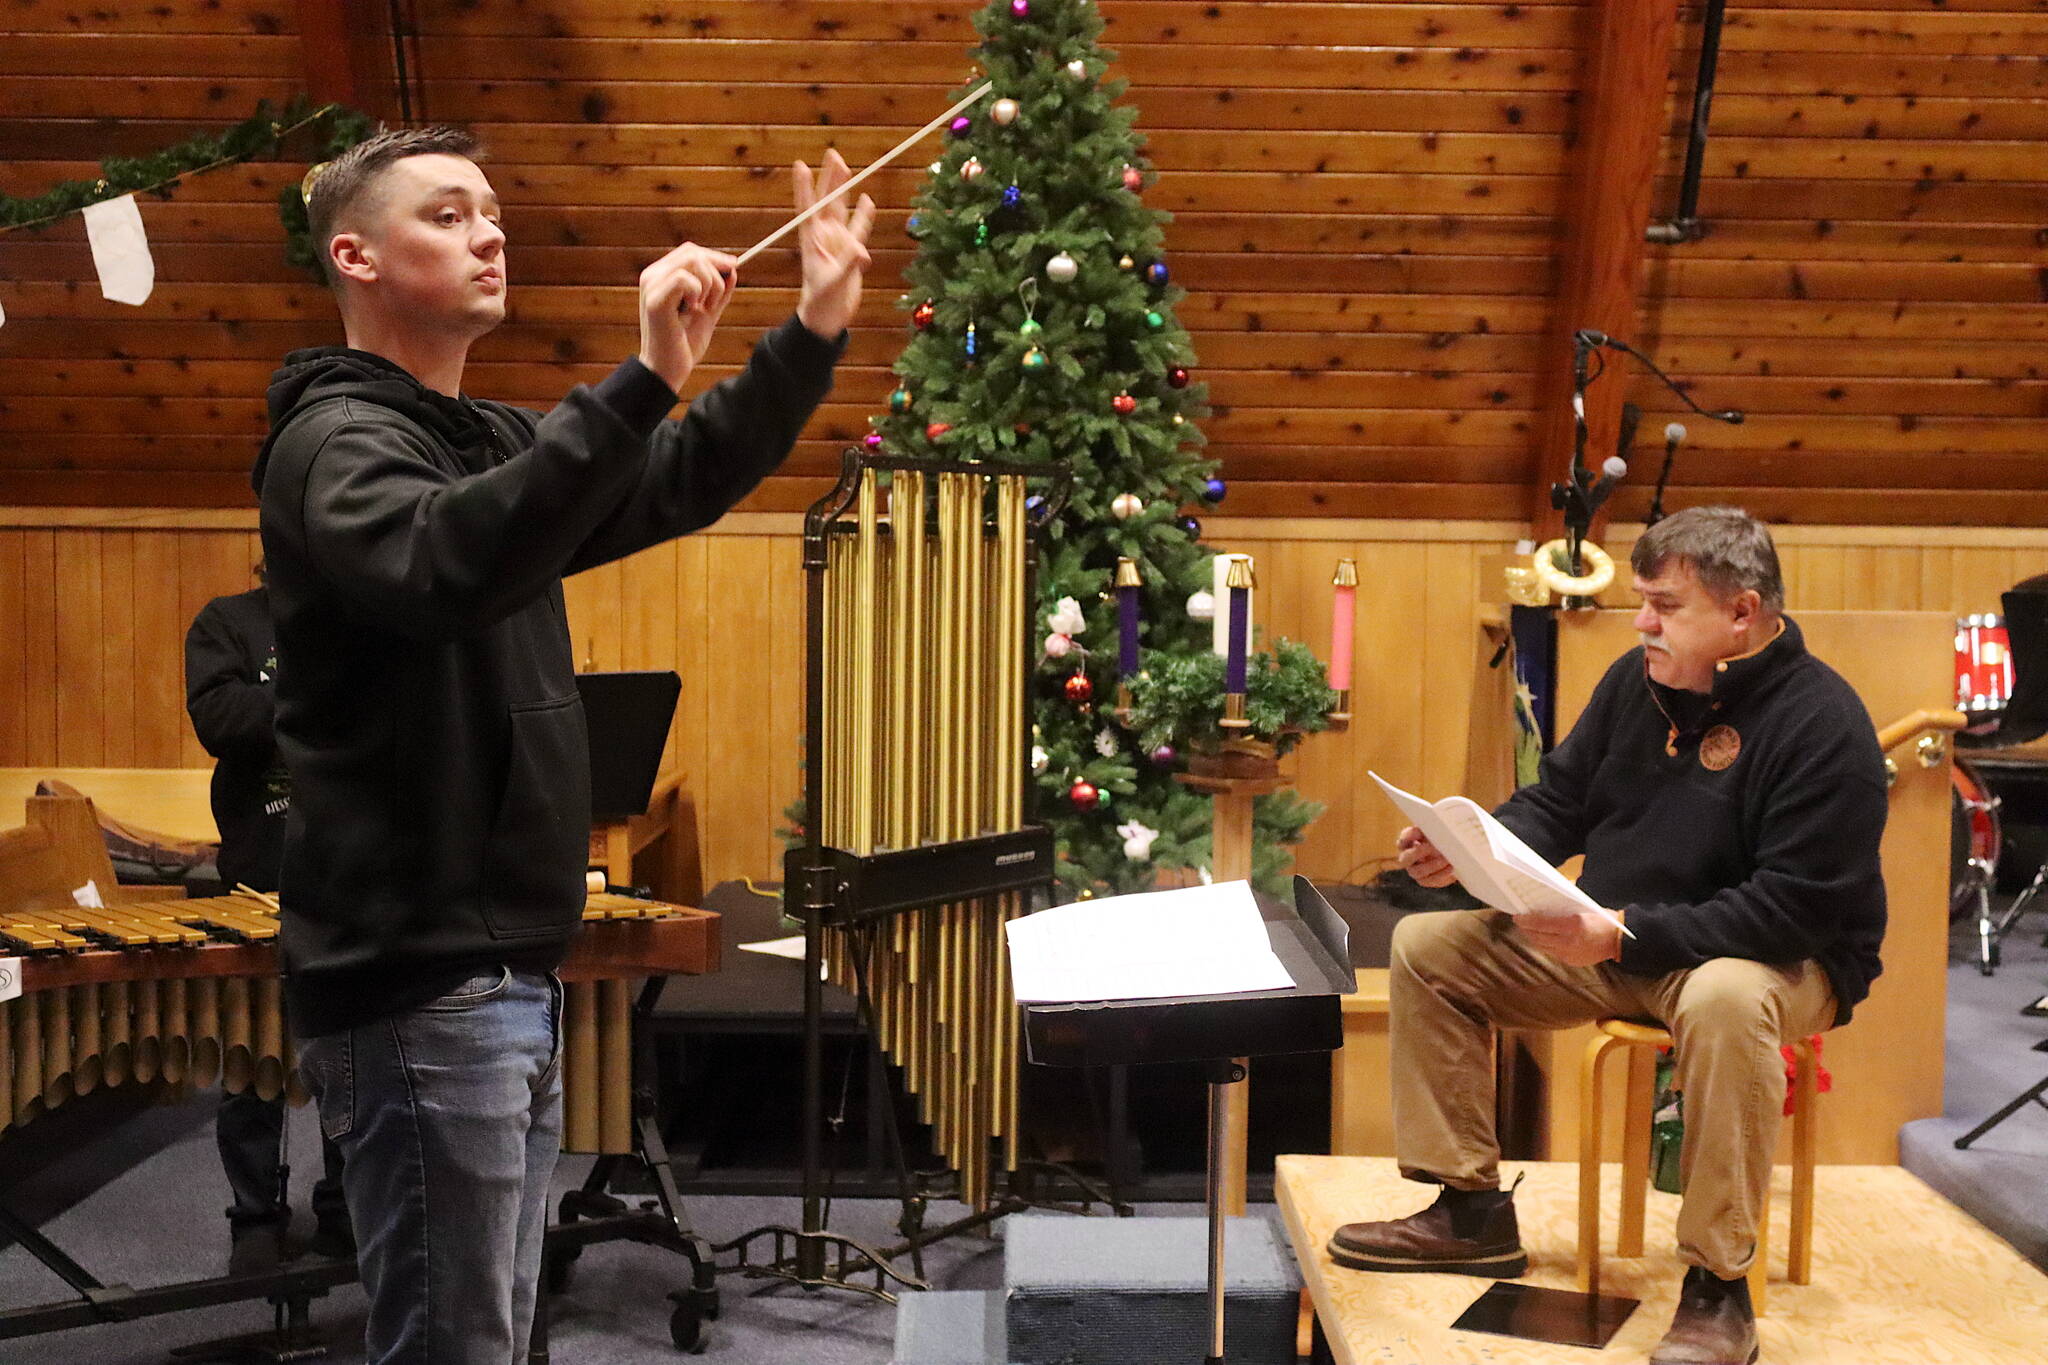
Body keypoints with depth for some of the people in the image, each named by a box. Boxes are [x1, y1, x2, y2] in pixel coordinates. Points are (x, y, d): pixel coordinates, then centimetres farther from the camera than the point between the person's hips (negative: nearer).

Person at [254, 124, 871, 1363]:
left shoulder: (496, 445, 14)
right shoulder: (333, 439, -14)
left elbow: (687, 483, 17)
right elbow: (444, 569, -35)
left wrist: (816, 327, 5)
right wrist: (644, 378, -42)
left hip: (512, 971, 9)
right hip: (419, 985, -9)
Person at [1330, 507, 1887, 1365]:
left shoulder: (1821, 722, -20)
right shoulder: (1638, 679, 2)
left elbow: (1795, 908, -26)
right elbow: (1558, 802, 10)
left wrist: (1623, 937, -31)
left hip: (1781, 957, -7)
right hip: (1615, 943, 8)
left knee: (1723, 1001, -43)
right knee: (1427, 946, 0)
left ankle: (1717, 1285, -27)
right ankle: (1473, 1212, 6)